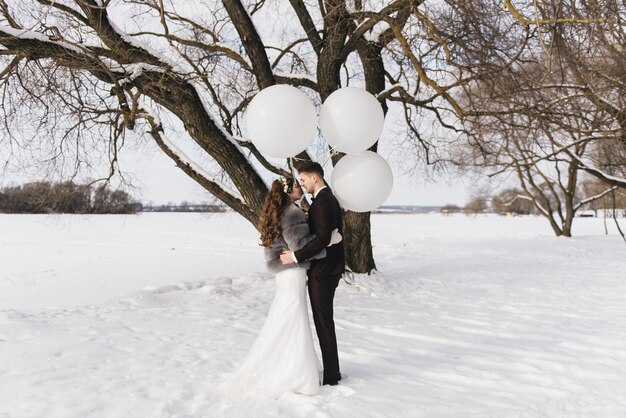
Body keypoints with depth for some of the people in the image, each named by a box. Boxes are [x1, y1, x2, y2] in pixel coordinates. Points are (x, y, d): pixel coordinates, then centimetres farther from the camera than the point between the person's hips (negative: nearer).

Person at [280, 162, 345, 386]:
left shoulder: (322, 201, -18)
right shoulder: (328, 198, 15)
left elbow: (322, 238, -26)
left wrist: (296, 256, -22)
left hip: (322, 271, -11)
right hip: (328, 267, 11)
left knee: (323, 321, -1)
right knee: (324, 320, 17)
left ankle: (331, 375, 10)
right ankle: (331, 370, 28)